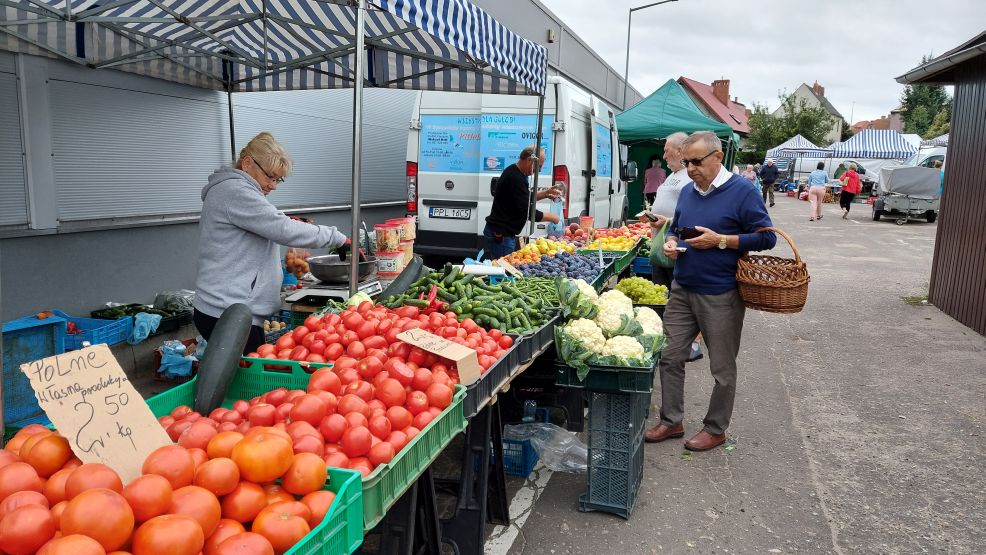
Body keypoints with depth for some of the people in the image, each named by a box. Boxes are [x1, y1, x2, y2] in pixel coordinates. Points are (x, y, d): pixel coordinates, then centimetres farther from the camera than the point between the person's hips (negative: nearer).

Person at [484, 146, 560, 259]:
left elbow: (526, 198, 27)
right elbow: (526, 211, -21)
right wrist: (551, 217, -9)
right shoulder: (515, 179, -21)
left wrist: (546, 193, 14)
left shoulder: (513, 172, 13)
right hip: (501, 235, -11)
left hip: (498, 232, 11)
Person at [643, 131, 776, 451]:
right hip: (682, 289, 6)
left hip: (721, 297, -6)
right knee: (669, 357, 10)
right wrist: (671, 242, -1)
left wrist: (720, 240, -20)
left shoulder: (742, 193, -10)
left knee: (722, 369, 8)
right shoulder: (687, 192, 9)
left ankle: (715, 429, 25)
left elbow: (767, 238, -11)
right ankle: (671, 421, 25)